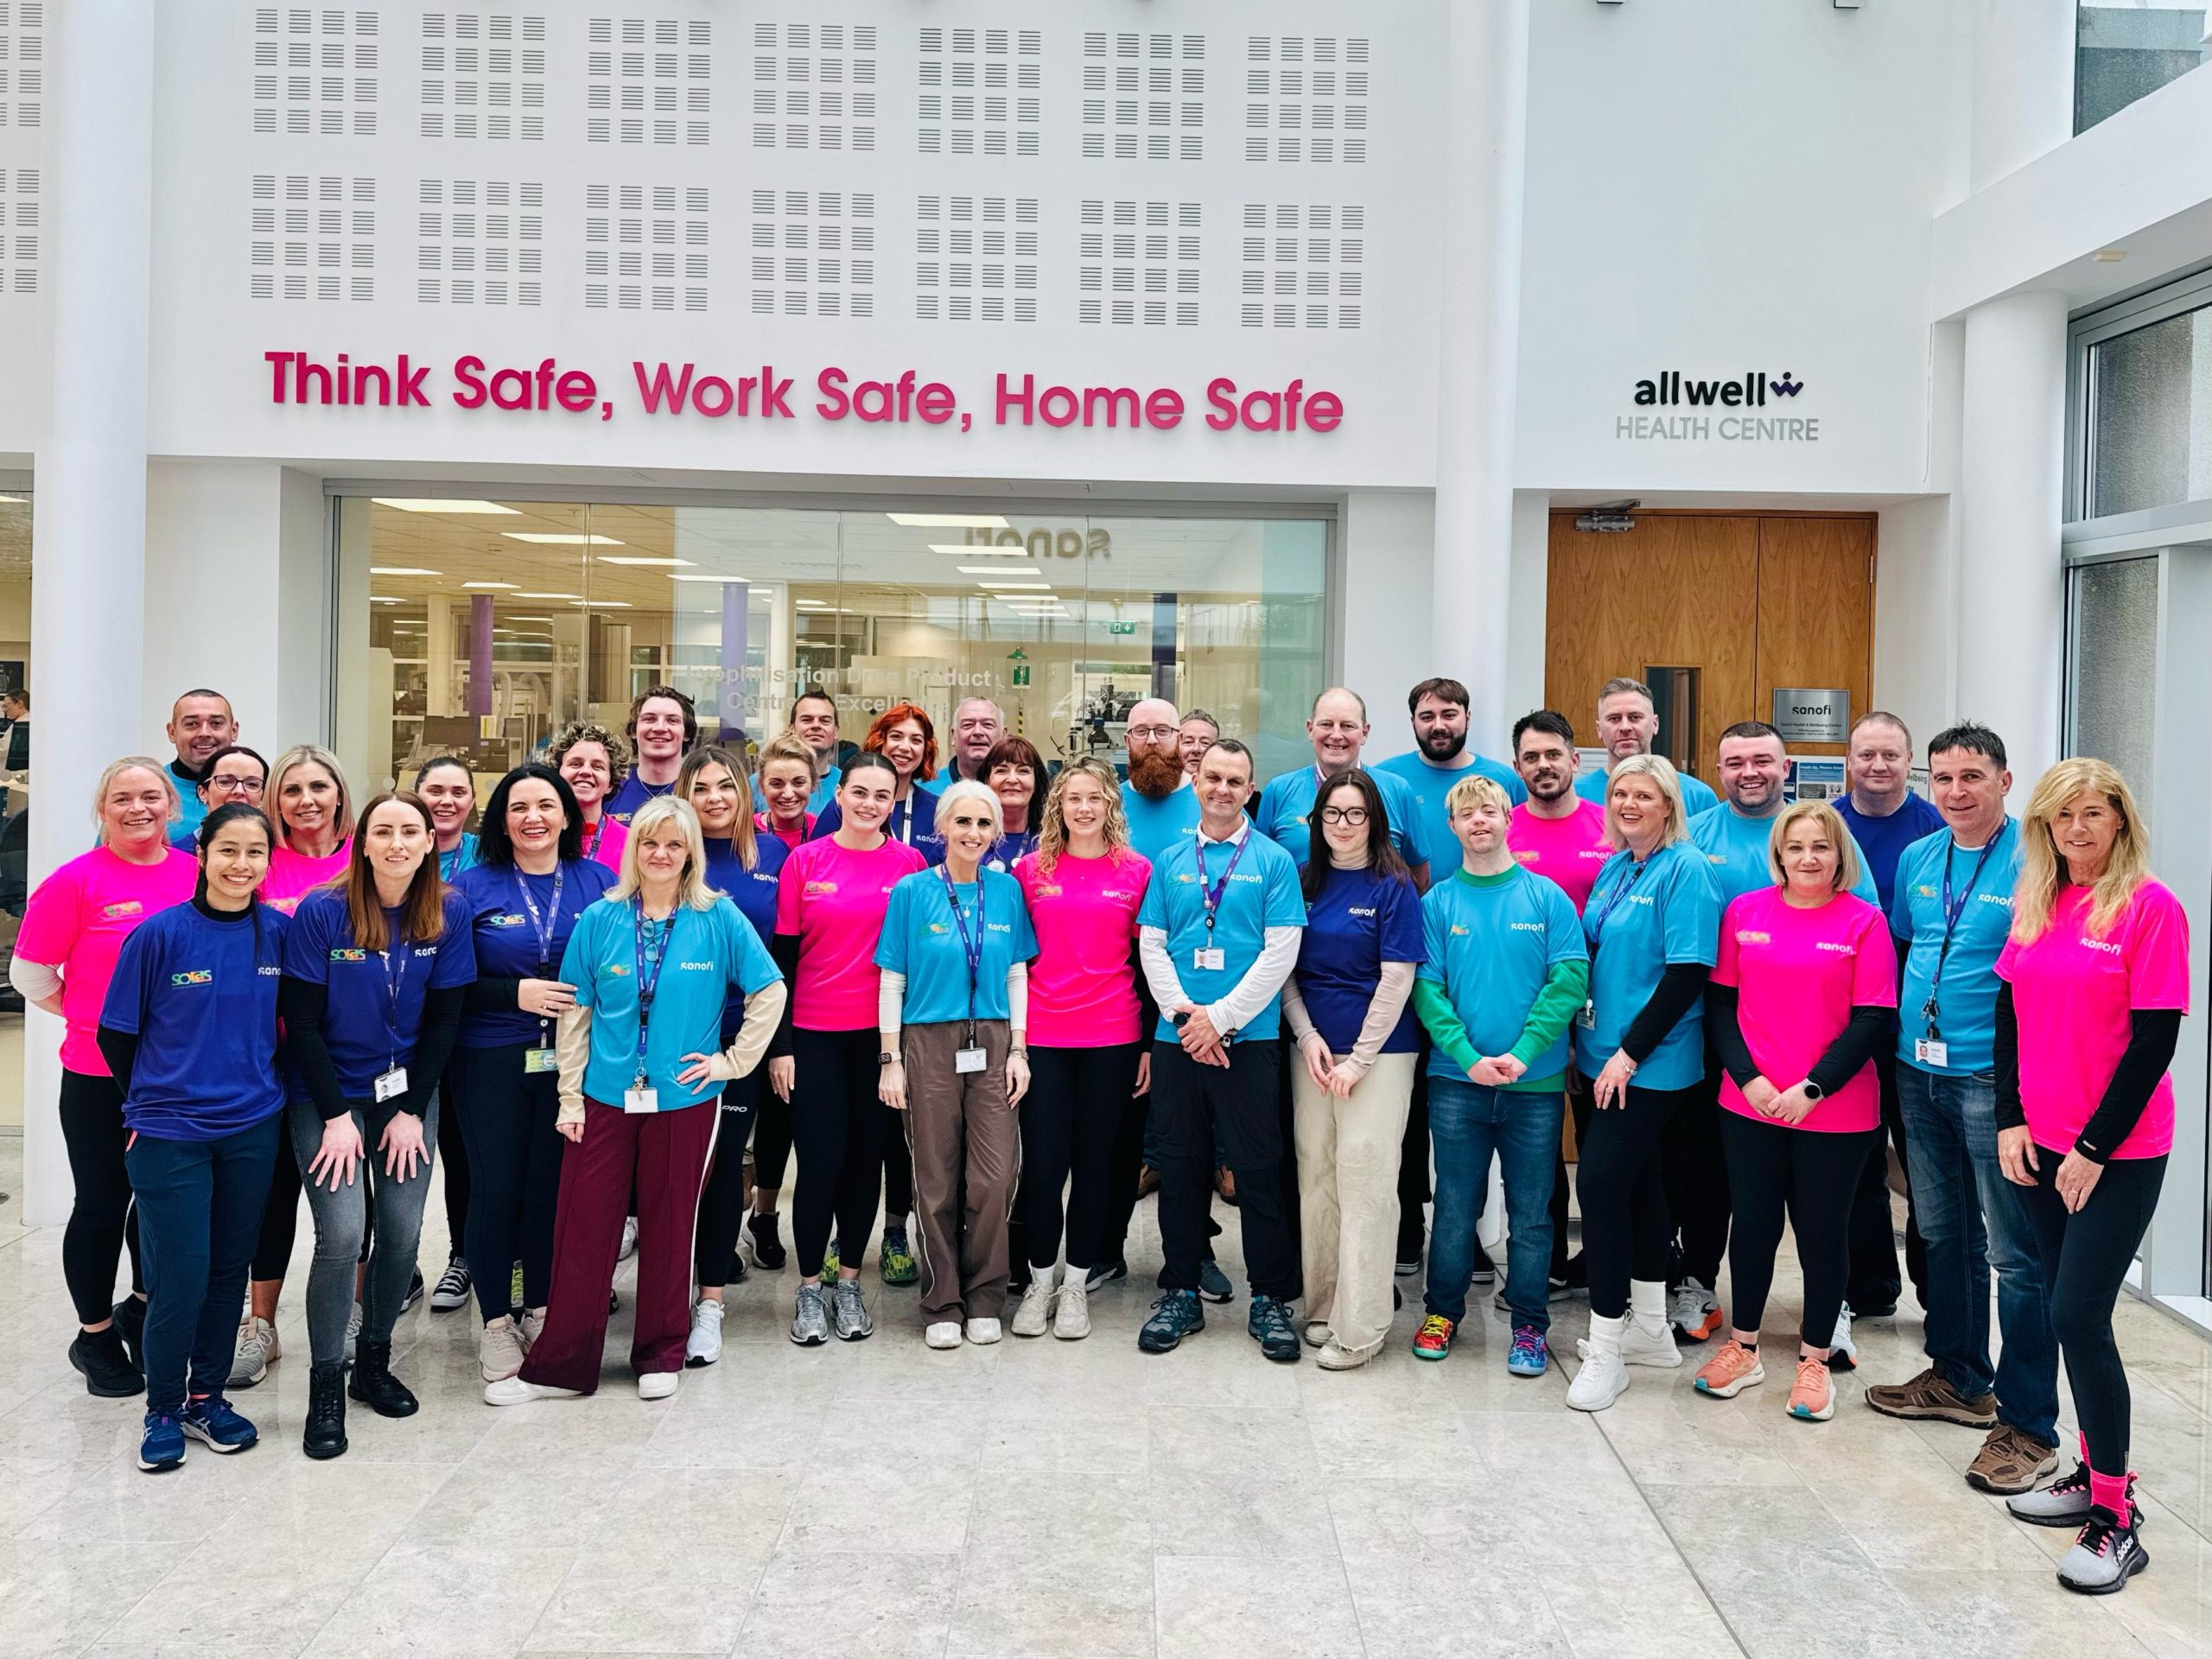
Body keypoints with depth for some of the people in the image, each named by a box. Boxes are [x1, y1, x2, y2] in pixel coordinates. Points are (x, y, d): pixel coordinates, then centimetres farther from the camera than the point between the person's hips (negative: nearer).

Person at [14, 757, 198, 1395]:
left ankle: (142, 1308, 38)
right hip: (99, 1077, -3)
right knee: (103, 1204, 8)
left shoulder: (199, 875, 0)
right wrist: (98, 1016, -2)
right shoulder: (76, 882, -9)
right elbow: (29, 974, -2)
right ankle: (96, 1336, 26)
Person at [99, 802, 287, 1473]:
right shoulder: (159, 934, -11)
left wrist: (263, 1088, 9)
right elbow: (116, 1033, -1)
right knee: (180, 1278, -1)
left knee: (229, 1268, 12)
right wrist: (151, 1103, 7)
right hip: (170, 1132, -3)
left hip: (252, 1129, 3)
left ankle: (206, 1397, 30)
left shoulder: (278, 932, -2)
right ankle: (163, 1410, 20)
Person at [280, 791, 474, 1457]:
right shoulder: (320, 913, -13)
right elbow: (301, 1021, -10)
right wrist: (336, 1116, -13)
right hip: (328, 1095, -3)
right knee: (342, 1234, -12)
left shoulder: (450, 914, -6)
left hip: (408, 1093, 3)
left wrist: (412, 1111, -5)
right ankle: (325, 1386, 4)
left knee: (402, 1232, 1)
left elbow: (443, 1020, -1)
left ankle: (374, 1361, 23)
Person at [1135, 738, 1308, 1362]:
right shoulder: (1170, 862, 10)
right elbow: (1151, 945, 6)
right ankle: (1180, 1294, 21)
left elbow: (1281, 952, -6)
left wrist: (1220, 1017, -11)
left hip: (1248, 1037, -3)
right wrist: (1185, 1015, -8)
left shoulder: (1274, 860, 0)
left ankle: (1271, 1299, 13)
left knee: (1258, 1169, 1)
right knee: (1181, 1166, 9)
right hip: (1177, 1037, 3)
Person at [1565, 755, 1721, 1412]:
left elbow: (1687, 975, -18)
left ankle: (1605, 1347, 0)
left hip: (1652, 1064, -8)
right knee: (1637, 1182, 15)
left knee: (1603, 1182, -10)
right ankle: (1651, 1330, 27)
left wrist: (1629, 1055, -18)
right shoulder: (1614, 869, 11)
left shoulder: (1684, 870, -12)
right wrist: (1584, 1040, 10)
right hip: (1607, 1056, 8)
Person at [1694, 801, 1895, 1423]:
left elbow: (1872, 1021, -8)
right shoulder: (1744, 911, 2)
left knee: (1823, 1232, 9)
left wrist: (1813, 1089, -14)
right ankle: (1743, 1347, 29)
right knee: (1753, 1224, 12)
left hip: (1835, 1112, -2)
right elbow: (1720, 1003, 3)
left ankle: (1815, 1360, 25)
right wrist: (1748, 1078, -8)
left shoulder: (1863, 922, -5)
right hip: (1750, 1105, 2)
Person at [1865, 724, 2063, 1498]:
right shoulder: (1917, 858, 8)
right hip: (1919, 1071, 7)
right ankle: (1958, 1378, 34)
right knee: (1944, 1233, 18)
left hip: (1996, 1077, -7)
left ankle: (2028, 1425, 7)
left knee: (2016, 1253, -3)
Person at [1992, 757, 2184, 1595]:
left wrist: (2094, 1148, -12)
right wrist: (2011, 1121, 2)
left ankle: (2115, 1519, 4)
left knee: (2078, 1315, -8)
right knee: (2069, 1312, 13)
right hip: (2041, 1146, 6)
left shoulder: (2150, 908, -12)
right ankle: (2097, 1472, 28)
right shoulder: (2034, 904, 5)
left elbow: (2156, 1041, -13)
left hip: (2117, 1153, -6)